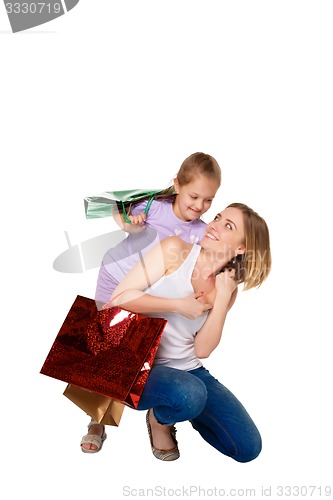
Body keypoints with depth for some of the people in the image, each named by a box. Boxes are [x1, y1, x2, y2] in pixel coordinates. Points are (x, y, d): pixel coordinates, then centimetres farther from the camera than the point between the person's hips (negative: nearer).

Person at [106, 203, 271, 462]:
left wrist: (223, 298, -13)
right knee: (188, 395, -37)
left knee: (248, 447, -3)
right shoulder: (175, 249, -9)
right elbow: (120, 297, -16)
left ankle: (184, 408, 20)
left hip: (188, 370, 5)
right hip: (138, 366, -4)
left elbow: (202, 350, -5)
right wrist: (179, 306, -17)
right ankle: (159, 420, -1)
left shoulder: (228, 288, 3)